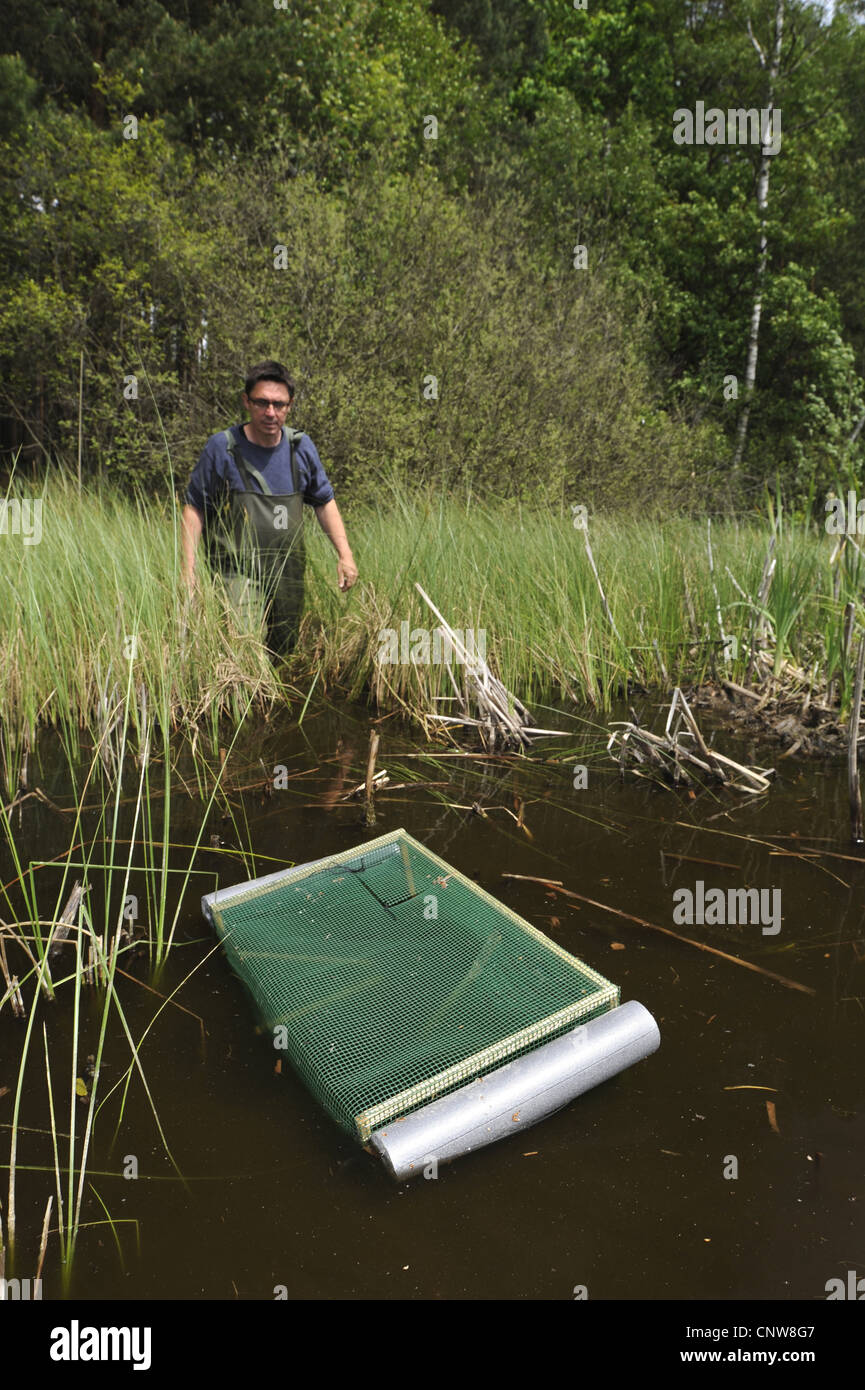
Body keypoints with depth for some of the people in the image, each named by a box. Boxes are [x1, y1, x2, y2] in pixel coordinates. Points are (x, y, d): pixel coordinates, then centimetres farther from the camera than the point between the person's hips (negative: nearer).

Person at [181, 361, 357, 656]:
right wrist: (188, 568, -7)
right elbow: (194, 507, 1)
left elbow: (324, 502, 17)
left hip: (288, 574, 4)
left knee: (284, 649, 8)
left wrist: (344, 554, 7)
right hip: (236, 569, -4)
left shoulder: (301, 446, 6)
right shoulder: (221, 447, -4)